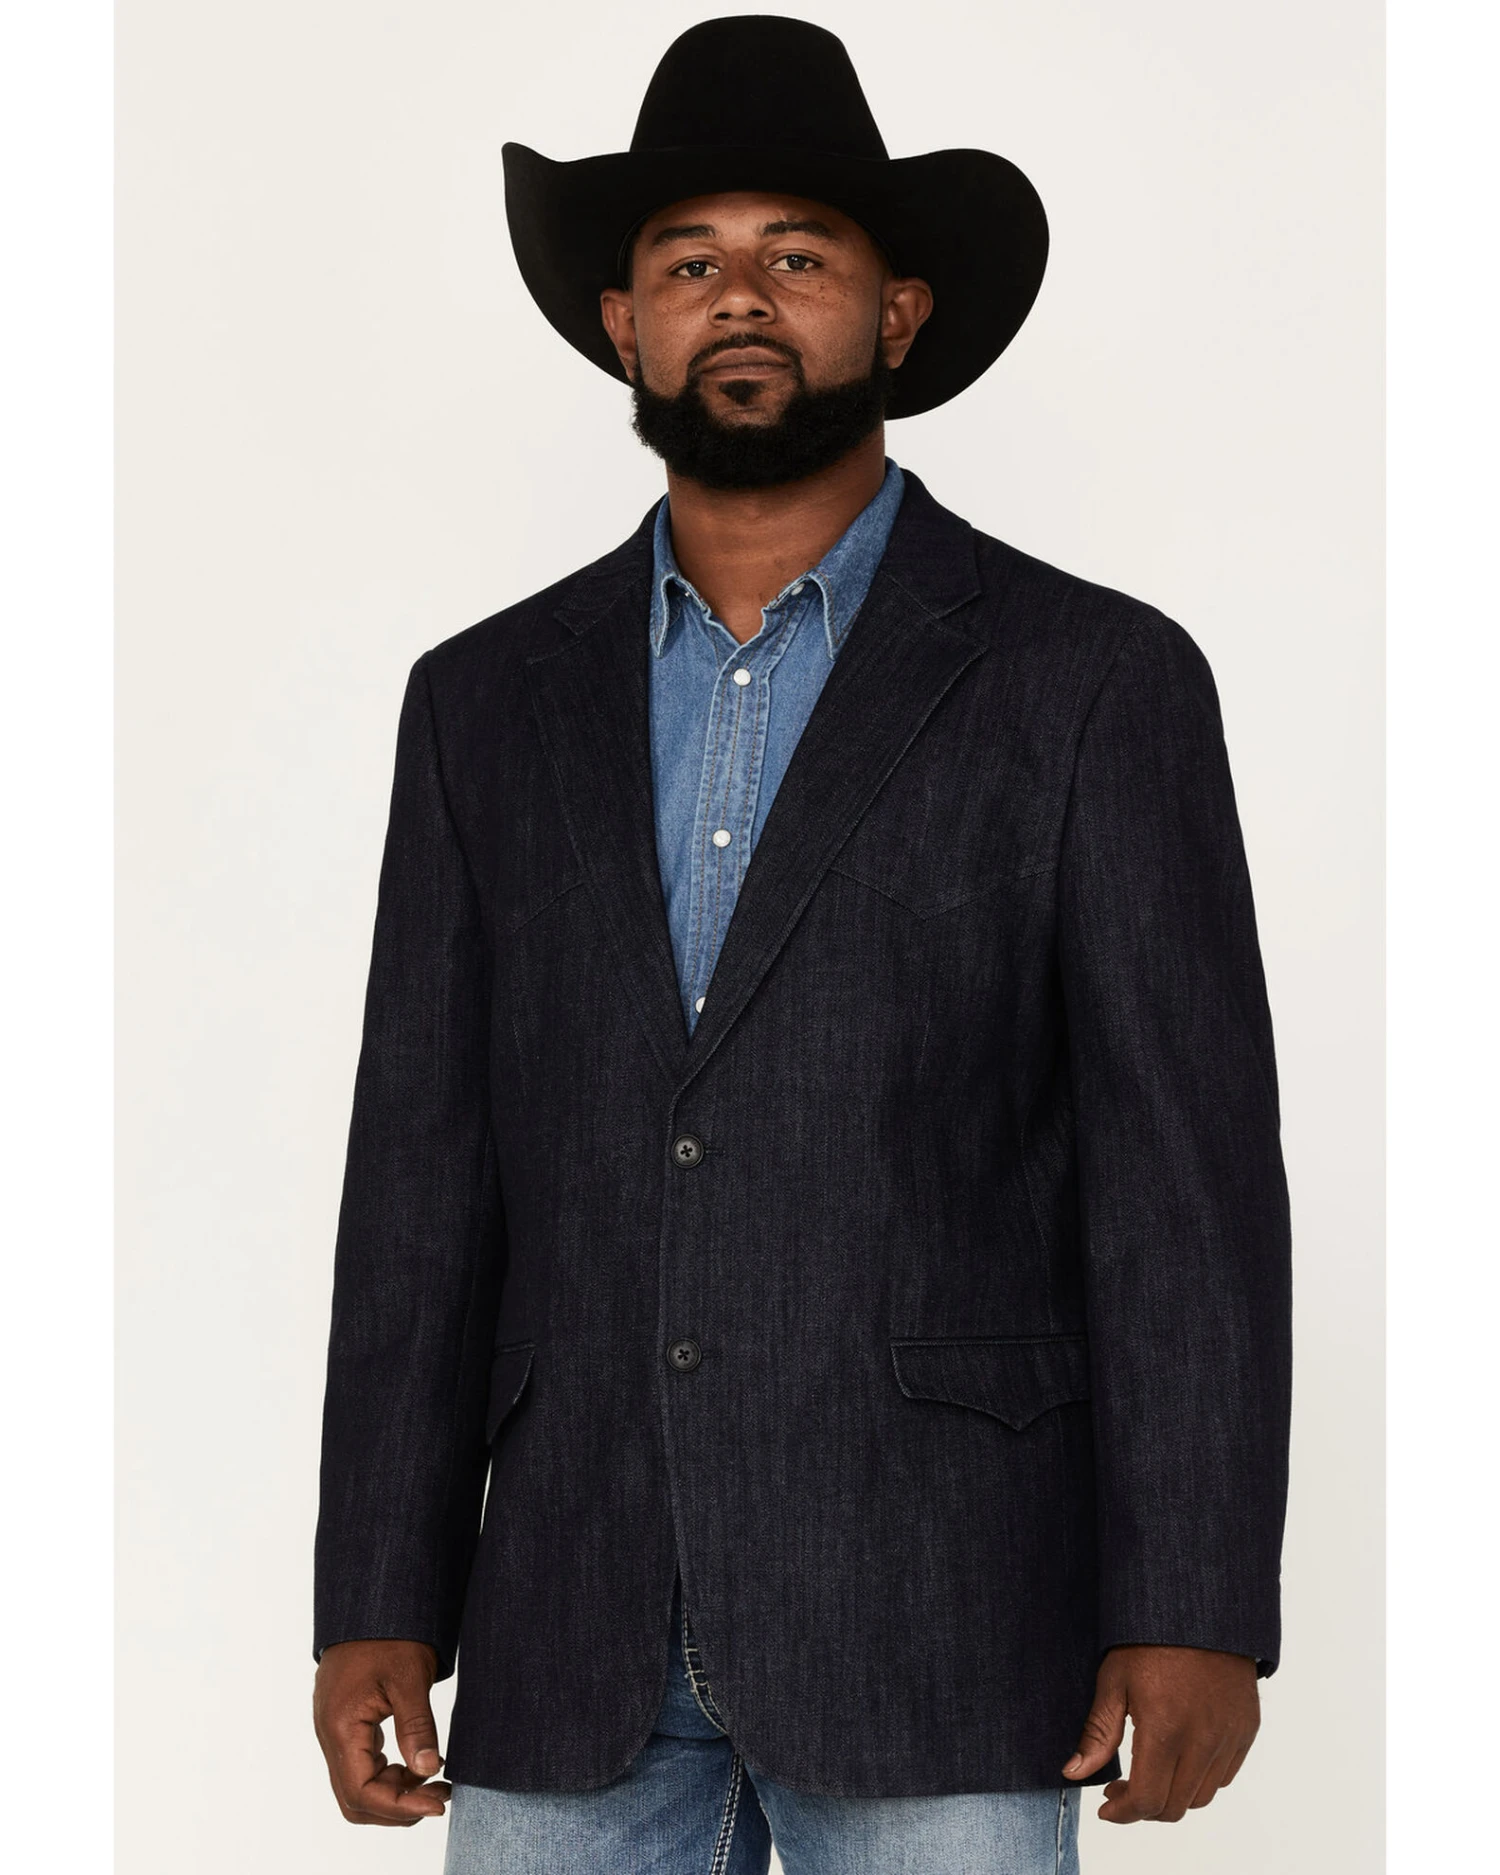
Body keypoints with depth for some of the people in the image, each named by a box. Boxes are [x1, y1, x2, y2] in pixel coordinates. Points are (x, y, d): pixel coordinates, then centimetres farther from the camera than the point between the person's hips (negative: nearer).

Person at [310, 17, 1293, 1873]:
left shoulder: (1093, 684, 0)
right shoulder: (486, 701, 11)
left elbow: (1190, 1170, -3)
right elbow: (424, 1174, 9)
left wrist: (1194, 1616, -9)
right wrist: (378, 1605, 4)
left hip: (935, 1646, -3)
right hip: (569, 1645, 3)